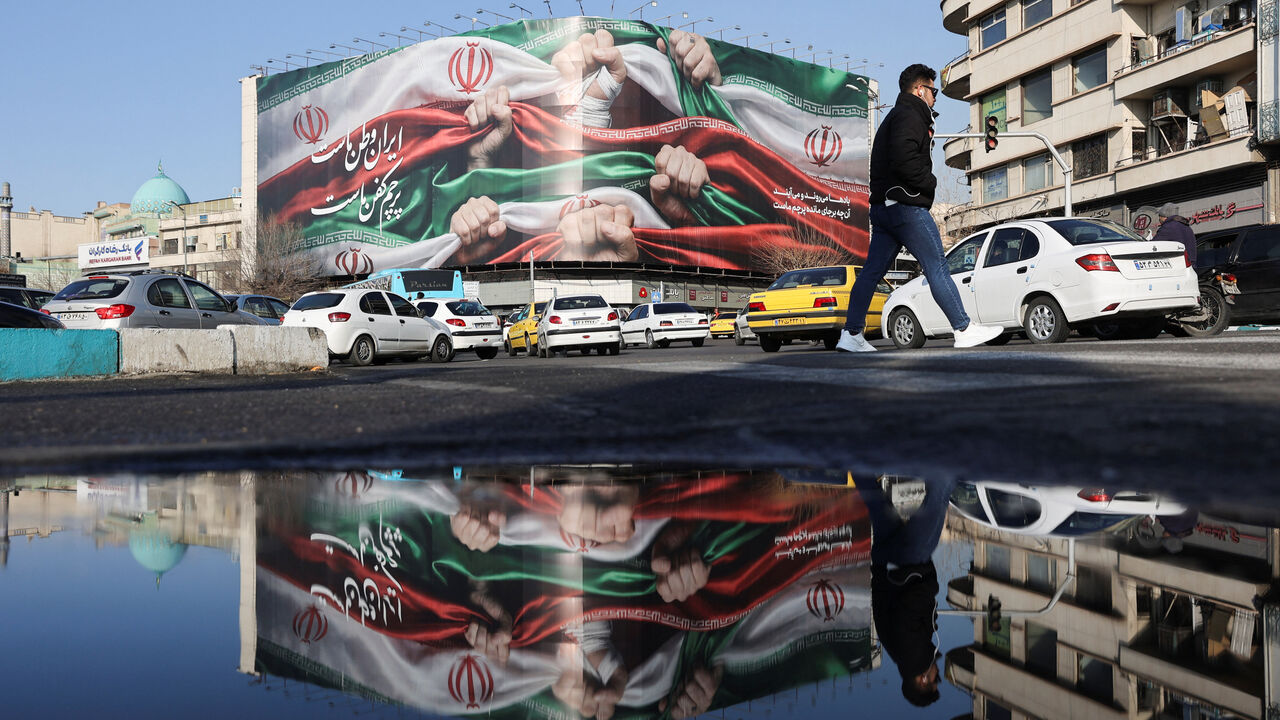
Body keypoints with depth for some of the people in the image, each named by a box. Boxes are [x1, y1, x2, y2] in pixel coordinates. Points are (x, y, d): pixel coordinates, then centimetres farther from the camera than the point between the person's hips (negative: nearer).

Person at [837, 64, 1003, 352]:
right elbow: (904, 160, -22)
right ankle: (964, 330, -4)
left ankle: (851, 335, 6)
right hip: (906, 206, -10)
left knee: (872, 271, 7)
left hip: (883, 206, 10)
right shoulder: (909, 115, -7)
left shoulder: (893, 118, 27)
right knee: (937, 268, -7)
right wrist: (931, 182, -10)